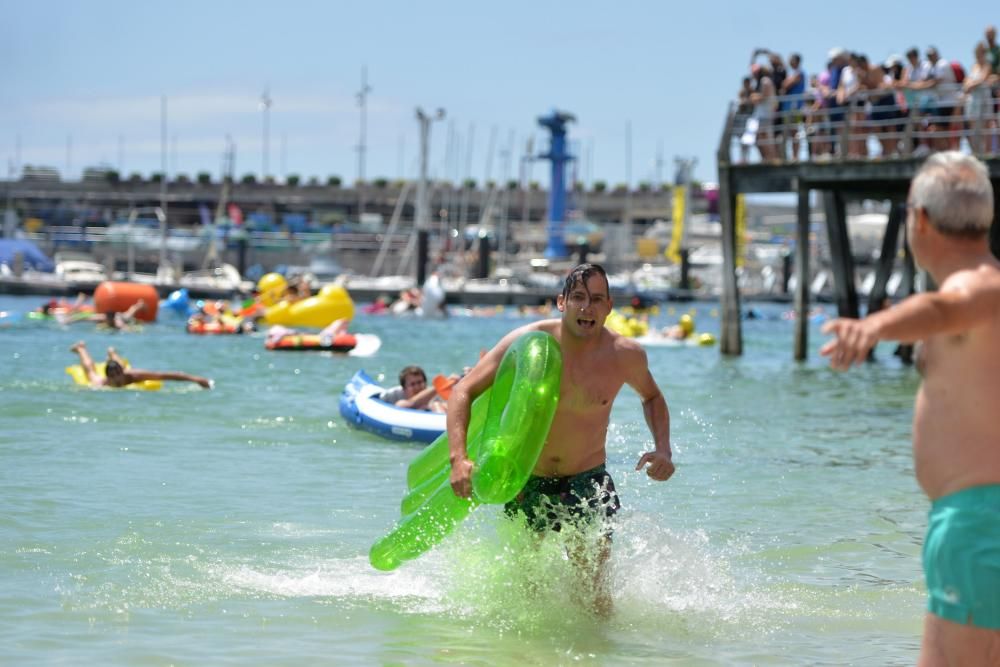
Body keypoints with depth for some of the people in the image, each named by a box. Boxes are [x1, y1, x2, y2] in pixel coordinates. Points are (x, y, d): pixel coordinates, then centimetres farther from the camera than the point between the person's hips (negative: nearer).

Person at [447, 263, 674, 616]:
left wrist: (663, 450, -5)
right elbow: (463, 391, -14)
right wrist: (458, 458, -28)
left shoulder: (626, 354, -12)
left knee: (593, 578, -13)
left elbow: (651, 397, 12)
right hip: (526, 479, 0)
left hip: (588, 480, 0)